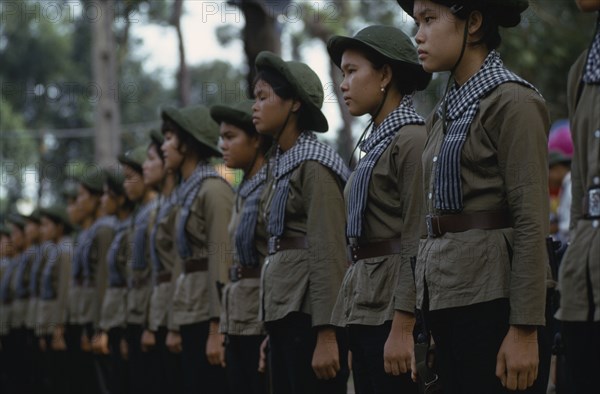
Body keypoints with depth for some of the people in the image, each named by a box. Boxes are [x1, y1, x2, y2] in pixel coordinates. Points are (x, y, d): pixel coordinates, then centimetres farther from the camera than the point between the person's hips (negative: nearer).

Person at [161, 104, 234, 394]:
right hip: (191, 316, 9)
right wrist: (177, 326, 14)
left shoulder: (213, 189, -10)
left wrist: (217, 328, -21)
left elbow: (221, 261, -16)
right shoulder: (188, 191, 17)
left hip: (209, 315, -9)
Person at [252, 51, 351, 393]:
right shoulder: (282, 163, 16)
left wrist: (327, 334, -21)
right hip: (283, 313, 9)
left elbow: (328, 252, -16)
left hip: (309, 313, -9)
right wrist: (272, 329, 16)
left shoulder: (314, 165, -10)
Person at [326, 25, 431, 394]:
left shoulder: (412, 139, -10)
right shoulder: (377, 142, 17)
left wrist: (402, 329, -21)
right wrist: (356, 324, 17)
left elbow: (417, 243, -16)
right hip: (365, 306, 9)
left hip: (393, 308, -9)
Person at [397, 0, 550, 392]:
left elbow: (532, 225, -14)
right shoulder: (444, 114, 17)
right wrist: (424, 323, 16)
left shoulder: (514, 102, -8)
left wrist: (524, 330, -19)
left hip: (489, 300, -8)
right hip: (445, 298, 8)